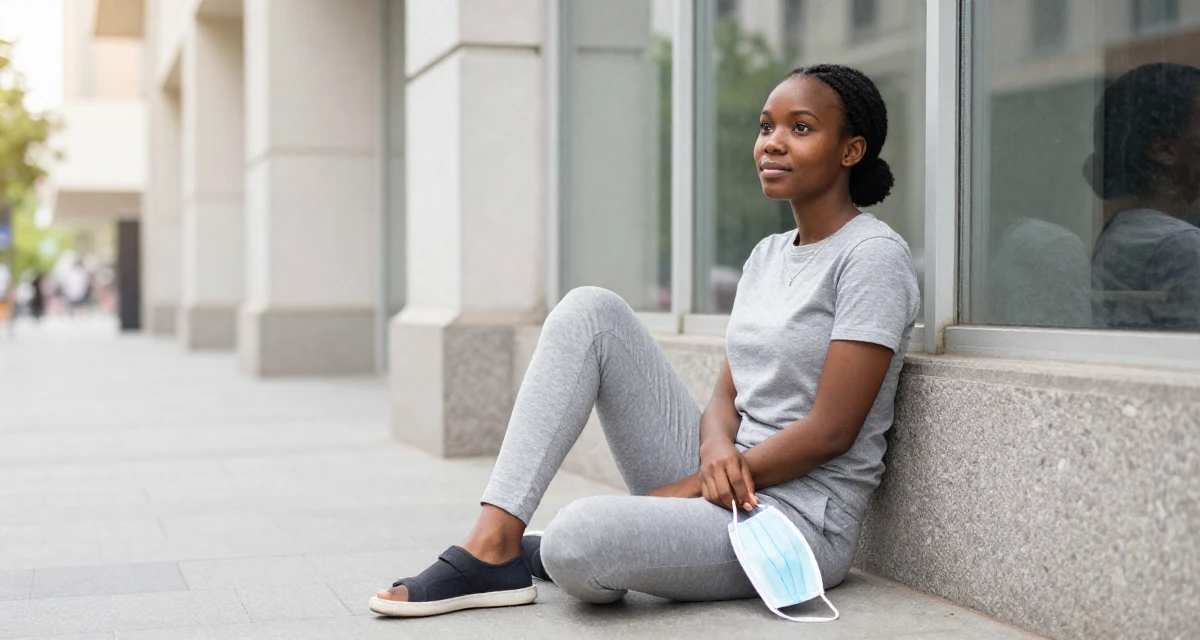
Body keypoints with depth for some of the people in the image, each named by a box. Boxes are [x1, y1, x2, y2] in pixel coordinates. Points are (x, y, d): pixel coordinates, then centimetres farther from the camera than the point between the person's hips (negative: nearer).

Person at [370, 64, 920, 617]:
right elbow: (727, 395, 11)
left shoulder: (872, 255, -9)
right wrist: (717, 448, -14)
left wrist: (683, 488, -12)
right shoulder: (767, 254, 15)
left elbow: (832, 431, -15)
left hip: (801, 519, -8)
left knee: (581, 536, -35)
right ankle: (493, 548, -11)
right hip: (731, 478, 8)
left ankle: (550, 552, 4)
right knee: (590, 311, -5)